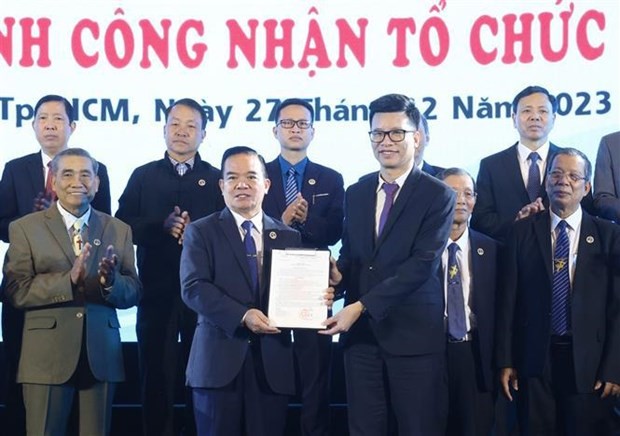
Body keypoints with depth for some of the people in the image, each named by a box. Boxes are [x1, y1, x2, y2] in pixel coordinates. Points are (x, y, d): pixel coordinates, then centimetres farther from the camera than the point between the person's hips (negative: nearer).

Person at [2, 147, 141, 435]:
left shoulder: (119, 231, 11)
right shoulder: (24, 228, 2)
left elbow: (133, 293, 6)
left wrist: (111, 282, -16)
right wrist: (68, 279, -21)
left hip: (102, 355, 3)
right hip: (47, 357, -2)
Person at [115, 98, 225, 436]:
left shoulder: (217, 179, 7)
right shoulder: (143, 176, 9)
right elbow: (122, 227, 1)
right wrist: (162, 226, -13)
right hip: (157, 292, 1)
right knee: (156, 374, 4)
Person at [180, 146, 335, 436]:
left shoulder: (289, 237, 13)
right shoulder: (201, 232, 4)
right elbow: (193, 287, -8)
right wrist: (242, 315, -19)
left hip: (272, 363, 2)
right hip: (219, 360, -2)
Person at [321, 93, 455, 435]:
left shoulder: (437, 196, -5)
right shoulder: (355, 193, 13)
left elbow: (422, 265, -14)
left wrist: (362, 306, -18)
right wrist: (333, 282, -8)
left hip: (414, 334, -4)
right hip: (360, 333, 5)